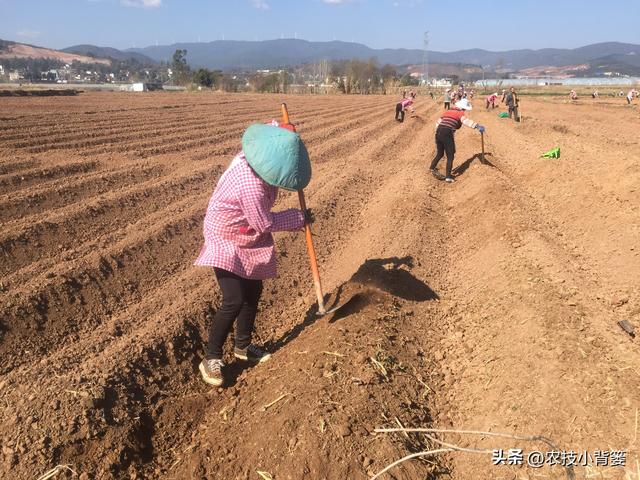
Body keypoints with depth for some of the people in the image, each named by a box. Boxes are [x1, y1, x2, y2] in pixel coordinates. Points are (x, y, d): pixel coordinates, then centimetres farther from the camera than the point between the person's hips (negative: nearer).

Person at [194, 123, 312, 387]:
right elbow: (264, 224, -23)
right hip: (227, 240, -9)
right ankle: (211, 358, 7)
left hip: (250, 239, 9)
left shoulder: (255, 152, -12)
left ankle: (243, 346, 34)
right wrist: (299, 218, -13)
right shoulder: (252, 186, -37)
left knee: (253, 292, 15)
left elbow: (271, 127, 11)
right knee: (234, 301, -13)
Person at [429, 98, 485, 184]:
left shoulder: (448, 111, 23)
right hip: (447, 135, -6)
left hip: (438, 133, 6)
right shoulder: (460, 113, 4)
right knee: (450, 156, 6)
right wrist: (477, 126, -29)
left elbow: (438, 122, 22)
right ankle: (448, 177, 2)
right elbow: (465, 120, -18)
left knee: (440, 154, 24)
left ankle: (433, 167, 7)